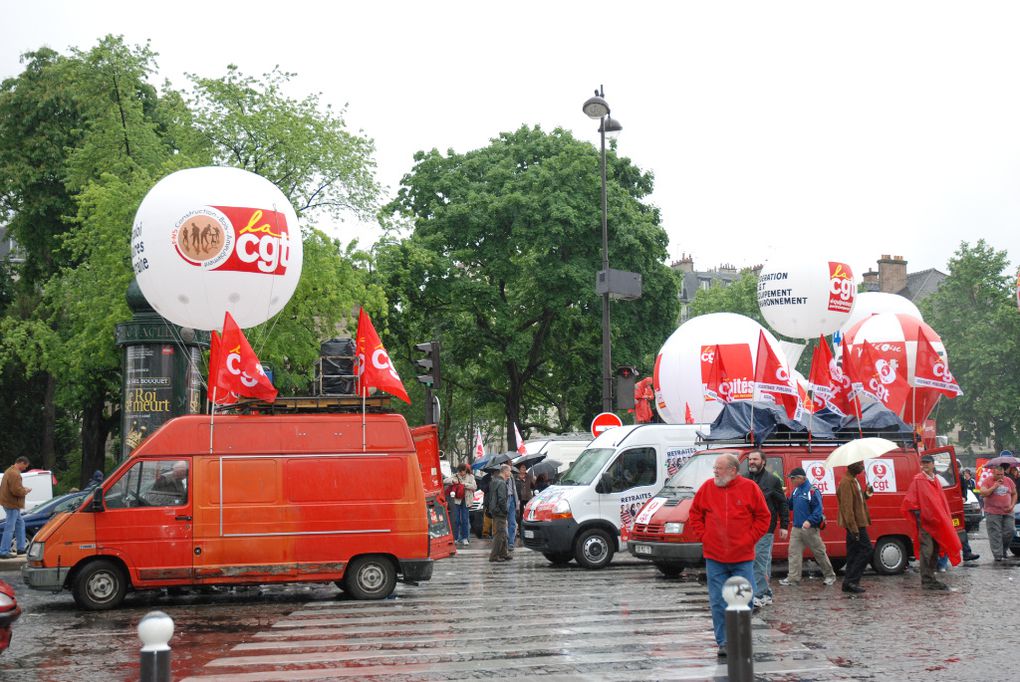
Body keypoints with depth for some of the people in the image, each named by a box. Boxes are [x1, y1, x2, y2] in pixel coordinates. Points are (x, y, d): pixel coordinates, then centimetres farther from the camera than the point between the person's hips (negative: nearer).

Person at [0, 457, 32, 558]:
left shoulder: (10, 470, 13)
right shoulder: (15, 474, -21)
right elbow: (16, 491, -26)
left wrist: (23, 489, 10)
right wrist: (26, 491, -8)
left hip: (9, 503, 11)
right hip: (12, 504, -11)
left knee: (20, 523, 20)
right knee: (10, 528, -8)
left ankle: (20, 548, 25)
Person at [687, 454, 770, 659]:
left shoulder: (749, 488, -3)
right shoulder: (707, 488, 2)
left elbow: (763, 517, 3)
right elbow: (695, 515, 12)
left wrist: (750, 538, -4)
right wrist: (703, 536, 1)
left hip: (742, 558, -1)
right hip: (714, 558, 1)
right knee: (718, 602, 3)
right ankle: (723, 642, 12)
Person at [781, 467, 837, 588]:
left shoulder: (812, 491, -13)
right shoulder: (795, 491, 11)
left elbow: (818, 509, -16)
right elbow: (790, 505, 20)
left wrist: (810, 521, -28)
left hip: (809, 528, -7)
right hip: (796, 528, 7)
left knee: (819, 552, 5)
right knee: (794, 552, 0)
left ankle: (829, 575, 19)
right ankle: (793, 578, 0)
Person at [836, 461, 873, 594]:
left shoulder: (853, 480, 16)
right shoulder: (846, 482, -17)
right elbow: (847, 507, -22)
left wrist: (865, 495, 6)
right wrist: (854, 529, -24)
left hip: (855, 524, 10)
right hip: (855, 525, -10)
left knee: (853, 553, 11)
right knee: (866, 550, -9)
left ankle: (849, 583, 14)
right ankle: (851, 581, -9)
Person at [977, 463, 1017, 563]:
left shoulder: (1008, 481, 10)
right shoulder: (987, 481, -1)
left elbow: (1014, 494, 18)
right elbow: (982, 493, -13)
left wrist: (1012, 505, 4)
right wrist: (994, 487, -17)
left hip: (1007, 512, 4)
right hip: (993, 513, -4)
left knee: (1009, 532, 0)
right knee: (995, 535, -6)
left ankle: (1003, 550, 22)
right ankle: (998, 555, -3)